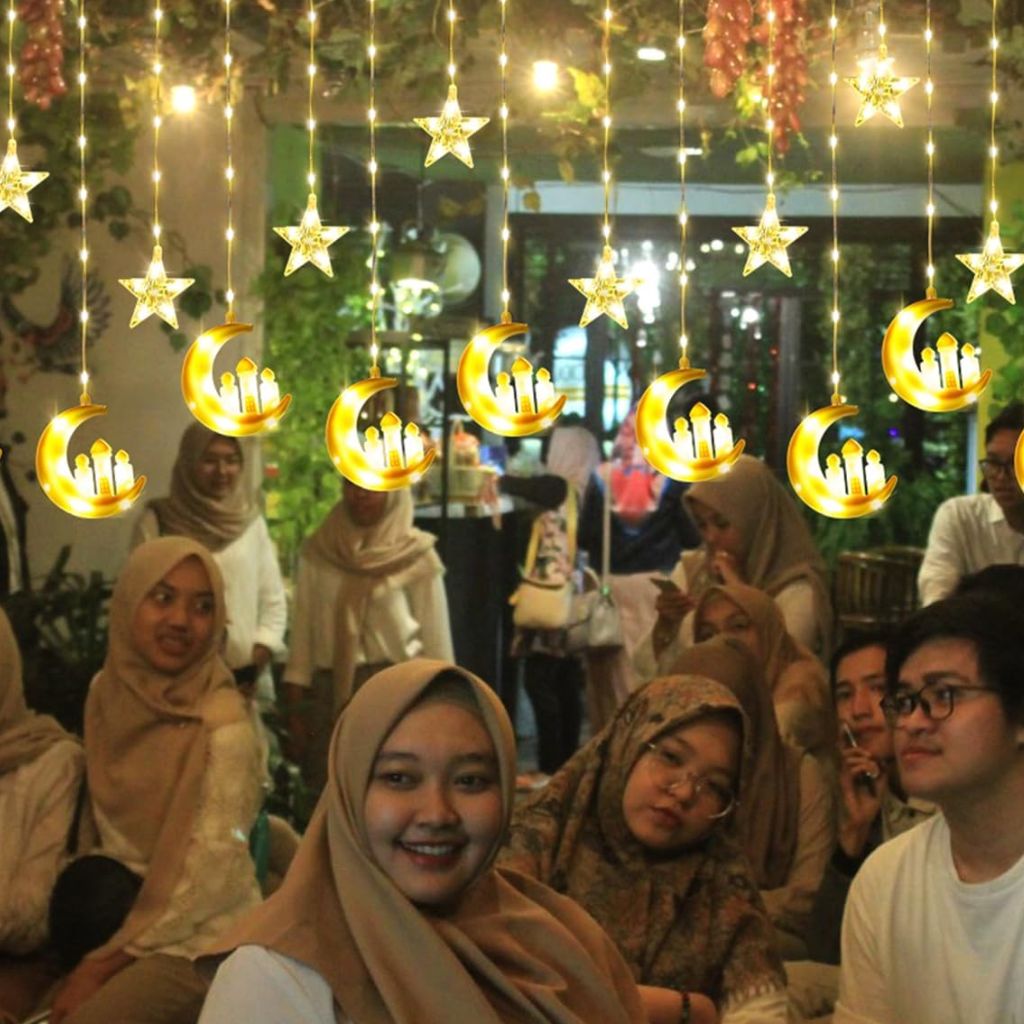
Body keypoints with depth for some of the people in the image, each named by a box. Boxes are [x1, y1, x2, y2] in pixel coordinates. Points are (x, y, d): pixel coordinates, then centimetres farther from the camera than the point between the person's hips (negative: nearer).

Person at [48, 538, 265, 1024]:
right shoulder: (107, 691, 1)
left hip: (200, 939, -6)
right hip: (115, 918, 6)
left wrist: (104, 964, -12)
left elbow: (207, 877, -16)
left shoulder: (223, 728, -17)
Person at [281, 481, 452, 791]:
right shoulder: (317, 551, 6)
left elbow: (436, 643, 1)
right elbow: (302, 634, 8)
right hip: (330, 693, 3)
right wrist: (295, 712, 4)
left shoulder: (416, 556, -2)